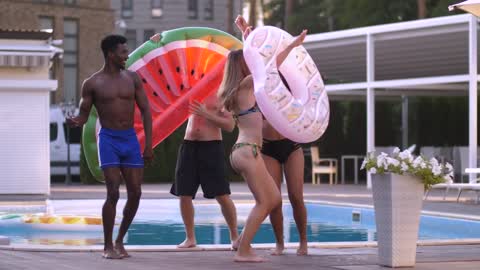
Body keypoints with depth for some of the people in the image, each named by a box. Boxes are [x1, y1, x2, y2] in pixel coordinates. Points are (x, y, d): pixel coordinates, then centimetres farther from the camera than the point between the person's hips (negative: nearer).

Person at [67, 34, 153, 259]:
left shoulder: (132, 78, 6)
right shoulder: (92, 83, -1)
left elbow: (145, 111, 7)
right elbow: (84, 115, 4)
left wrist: (148, 145, 2)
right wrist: (75, 121, -22)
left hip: (131, 139, 4)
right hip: (109, 140, -4)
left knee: (135, 193, 0)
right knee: (113, 193, -13)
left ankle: (120, 241, 18)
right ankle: (108, 246, -1)